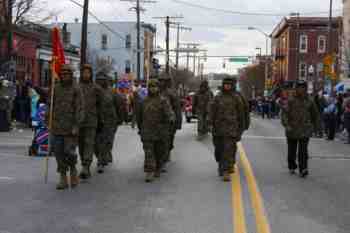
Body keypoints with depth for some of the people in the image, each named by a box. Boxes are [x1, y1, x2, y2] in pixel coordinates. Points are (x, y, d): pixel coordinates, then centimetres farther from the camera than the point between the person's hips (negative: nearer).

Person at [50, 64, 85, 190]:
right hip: (57, 127, 4)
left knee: (69, 152, -9)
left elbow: (80, 109, -8)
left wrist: (76, 126, -17)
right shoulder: (56, 89, 7)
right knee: (59, 153, 2)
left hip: (71, 127, -3)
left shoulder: (76, 90, -3)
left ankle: (73, 170, 19)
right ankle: (63, 179, 9)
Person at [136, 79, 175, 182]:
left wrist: (171, 119, -37)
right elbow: (139, 116, 19)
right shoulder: (144, 101, 7)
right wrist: (140, 128, 23)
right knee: (148, 153, -6)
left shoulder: (163, 101, -3)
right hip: (147, 132, 1)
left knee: (160, 152, 11)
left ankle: (157, 170, 31)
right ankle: (149, 174, -8)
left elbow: (169, 112, -16)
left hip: (161, 132, -1)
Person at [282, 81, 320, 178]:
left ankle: (303, 170, -17)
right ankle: (292, 167, 32)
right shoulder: (291, 101, -2)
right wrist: (286, 125, -23)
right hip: (292, 130, 0)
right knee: (292, 151, 12)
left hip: (305, 131, 0)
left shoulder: (309, 102, 5)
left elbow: (315, 115, 20)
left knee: (303, 151, -14)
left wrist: (316, 126, 23)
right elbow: (285, 113, -10)